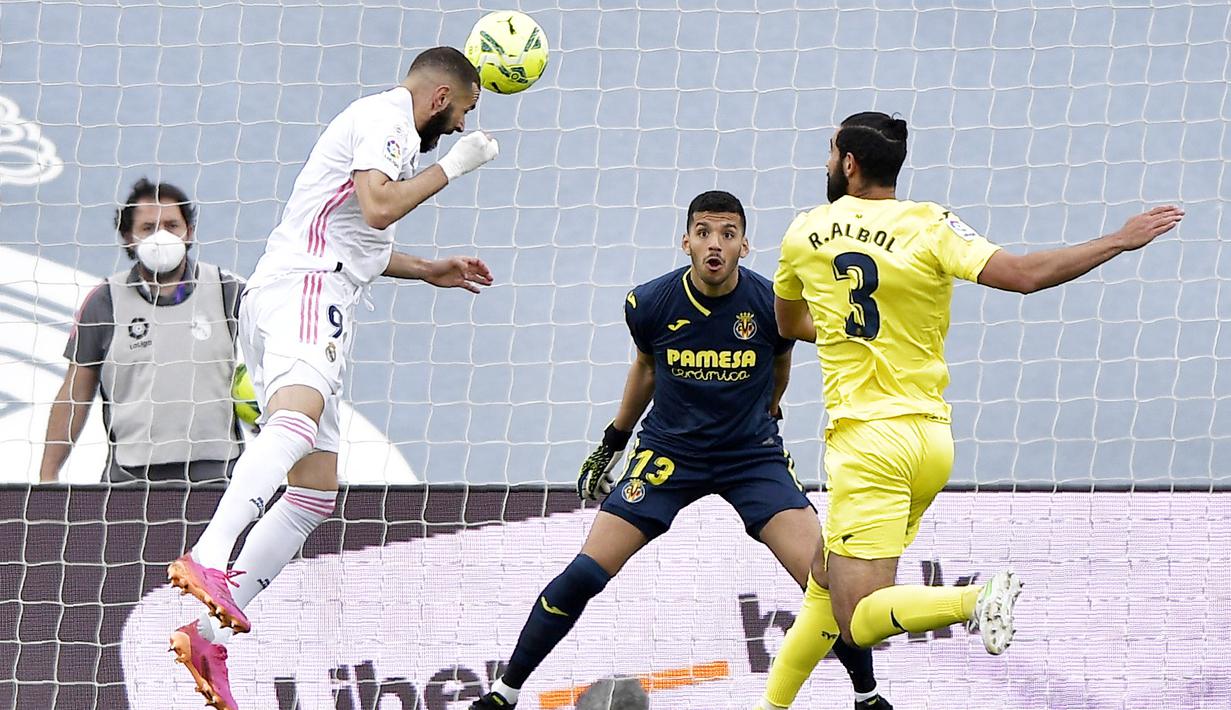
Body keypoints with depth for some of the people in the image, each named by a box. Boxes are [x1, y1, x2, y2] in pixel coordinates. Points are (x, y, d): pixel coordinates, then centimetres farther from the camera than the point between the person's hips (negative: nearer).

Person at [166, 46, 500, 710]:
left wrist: (428, 270, 47)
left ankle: (208, 636, 3)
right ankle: (208, 560, -61)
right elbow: (378, 206, -18)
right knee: (299, 418, -38)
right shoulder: (386, 118, 0)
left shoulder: (380, 123, 33)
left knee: (315, 493, 8)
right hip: (303, 288, -11)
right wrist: (453, 166, -6)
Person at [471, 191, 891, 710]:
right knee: (585, 574, -10)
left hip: (753, 454, 0)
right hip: (668, 449, 0)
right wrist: (613, 442, 20)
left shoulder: (771, 303, -15)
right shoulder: (650, 304, -13)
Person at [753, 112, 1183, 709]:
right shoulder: (927, 226, -2)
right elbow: (1024, 275, -16)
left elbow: (788, 323, 21)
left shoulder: (803, 234, 3)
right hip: (932, 435, 4)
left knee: (857, 622, -10)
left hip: (870, 439, -4)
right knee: (826, 578, 21)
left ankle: (976, 600, -32)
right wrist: (1119, 241, -7)